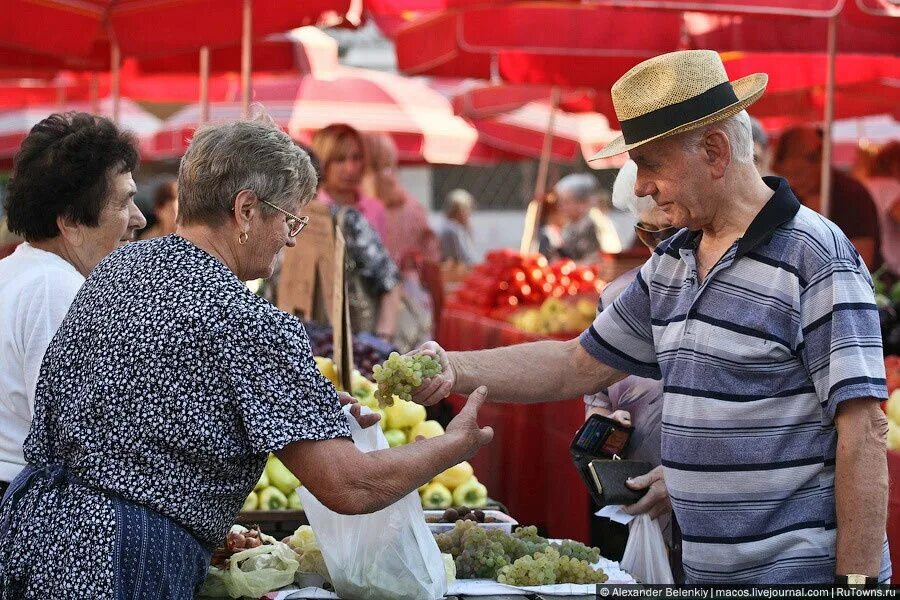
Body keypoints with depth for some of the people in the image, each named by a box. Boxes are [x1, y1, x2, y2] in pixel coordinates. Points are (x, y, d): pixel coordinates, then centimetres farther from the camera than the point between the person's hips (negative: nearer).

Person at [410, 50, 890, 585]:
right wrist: (456, 369, 4)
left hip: (805, 571, -7)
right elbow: (579, 365, 18)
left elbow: (864, 431, -17)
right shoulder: (670, 264, 11)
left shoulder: (817, 259, -14)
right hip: (707, 571, 8)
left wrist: (856, 581, -20)